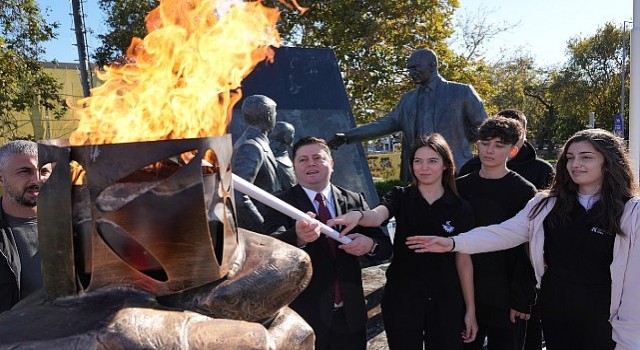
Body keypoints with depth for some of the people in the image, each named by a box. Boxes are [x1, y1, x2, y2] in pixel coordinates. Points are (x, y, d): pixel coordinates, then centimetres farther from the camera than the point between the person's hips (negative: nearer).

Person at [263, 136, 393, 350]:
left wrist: (370, 245, -19)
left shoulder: (354, 201, 2)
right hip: (303, 316, -3)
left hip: (350, 314, 3)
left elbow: (385, 247, 3)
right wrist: (298, 237, -45)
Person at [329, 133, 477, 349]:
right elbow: (376, 216, -25)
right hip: (401, 299, 0)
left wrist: (470, 309, 2)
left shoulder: (460, 208, -2)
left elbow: (463, 261, 1)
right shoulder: (400, 197, -4)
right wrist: (357, 216, -48)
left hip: (445, 302, 1)